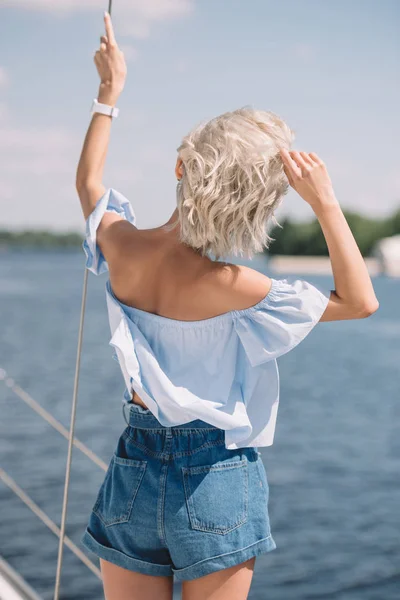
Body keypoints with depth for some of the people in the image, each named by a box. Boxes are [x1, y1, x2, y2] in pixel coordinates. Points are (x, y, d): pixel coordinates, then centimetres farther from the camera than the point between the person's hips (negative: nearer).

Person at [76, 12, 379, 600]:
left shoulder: (120, 245, -8)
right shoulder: (228, 286, -21)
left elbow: (88, 181, 17)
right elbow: (359, 302, -12)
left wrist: (109, 90, 24)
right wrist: (326, 204, -19)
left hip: (133, 468, 5)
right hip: (217, 479, -4)